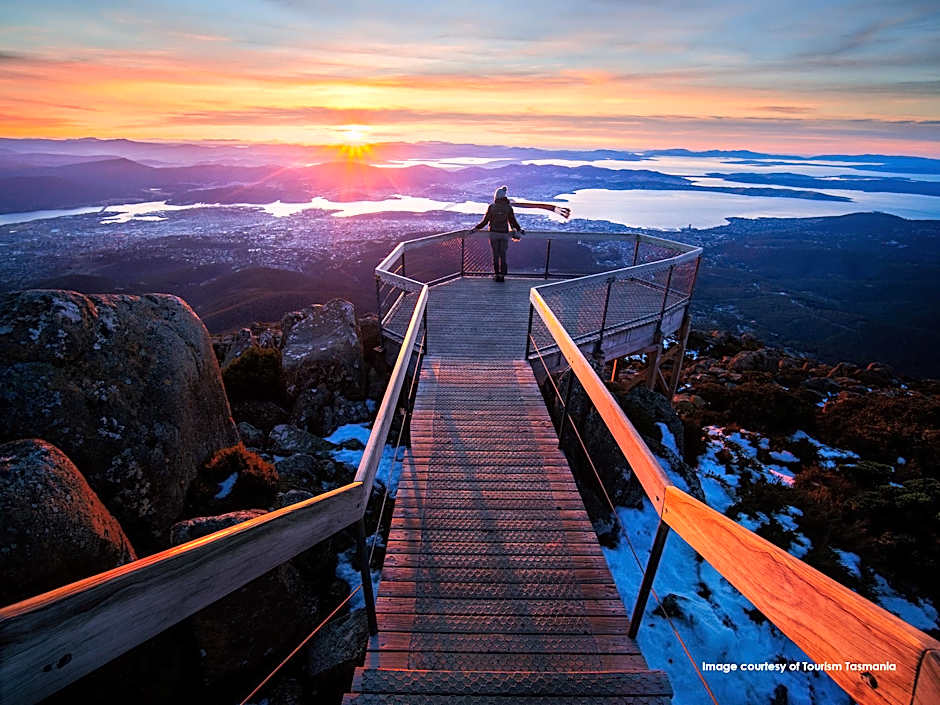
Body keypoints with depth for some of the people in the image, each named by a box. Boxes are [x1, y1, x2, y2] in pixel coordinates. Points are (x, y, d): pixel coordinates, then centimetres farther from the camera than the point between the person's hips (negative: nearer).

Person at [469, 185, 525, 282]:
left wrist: (475, 228, 6)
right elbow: (513, 222, 2)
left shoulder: (491, 207, -6)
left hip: (494, 234, -1)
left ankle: (496, 274, 5)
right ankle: (502, 275, 6)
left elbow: (485, 221, -4)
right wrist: (519, 229, 17)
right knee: (502, 255, 7)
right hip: (504, 234, 1)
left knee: (495, 255, 5)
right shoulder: (508, 207, -2)